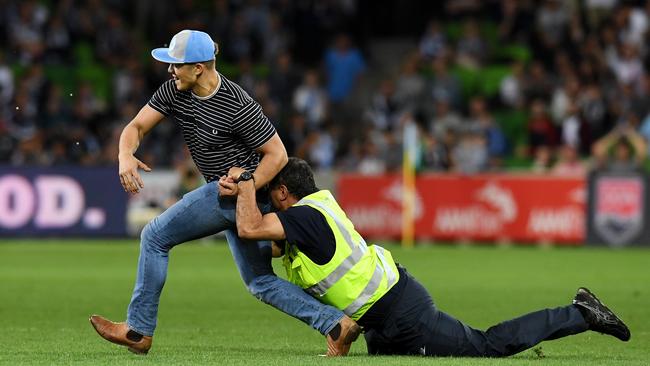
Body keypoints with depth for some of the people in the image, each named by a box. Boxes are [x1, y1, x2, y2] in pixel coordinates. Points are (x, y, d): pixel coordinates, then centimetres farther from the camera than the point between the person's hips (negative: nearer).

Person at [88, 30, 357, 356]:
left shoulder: (237, 107, -24)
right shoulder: (174, 90, -3)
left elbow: (277, 154, -18)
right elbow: (137, 126, -3)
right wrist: (125, 157, -24)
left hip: (240, 192, -9)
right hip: (230, 196, 9)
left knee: (155, 236, -3)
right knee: (260, 282, 10)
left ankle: (138, 330, 5)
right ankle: (335, 324, 4)